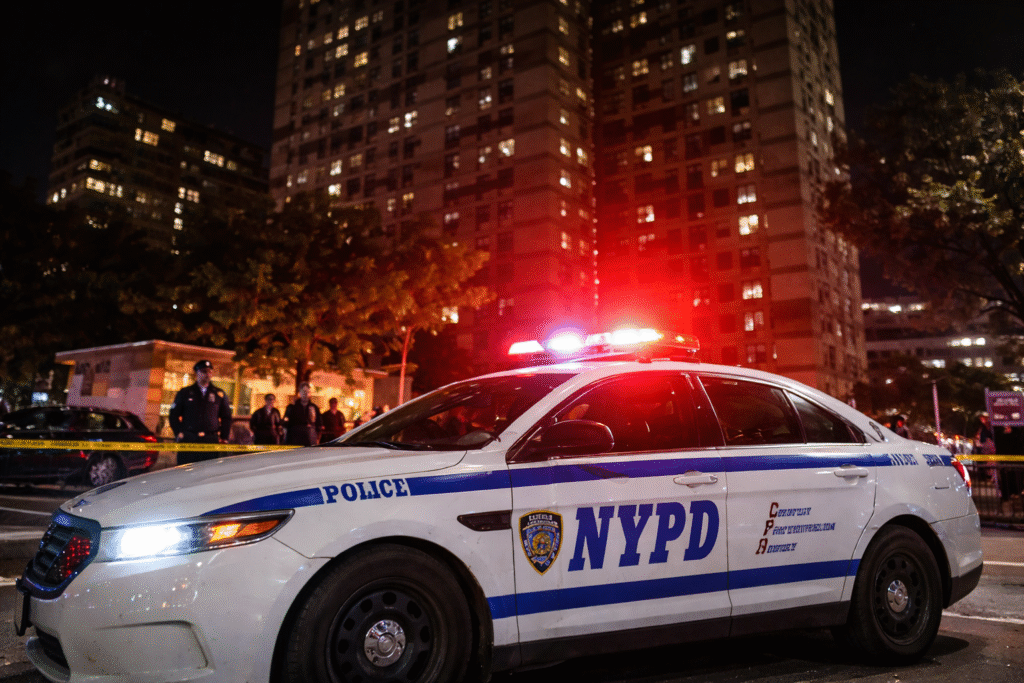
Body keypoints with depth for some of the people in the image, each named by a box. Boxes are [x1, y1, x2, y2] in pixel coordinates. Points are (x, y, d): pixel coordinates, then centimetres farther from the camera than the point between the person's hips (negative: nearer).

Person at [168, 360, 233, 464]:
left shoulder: (220, 395, 13)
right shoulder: (184, 393, 12)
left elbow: (226, 418, 18)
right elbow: (174, 415, 14)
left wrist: (224, 438, 8)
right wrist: (178, 434, 2)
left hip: (211, 441, 0)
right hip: (188, 440, 0)